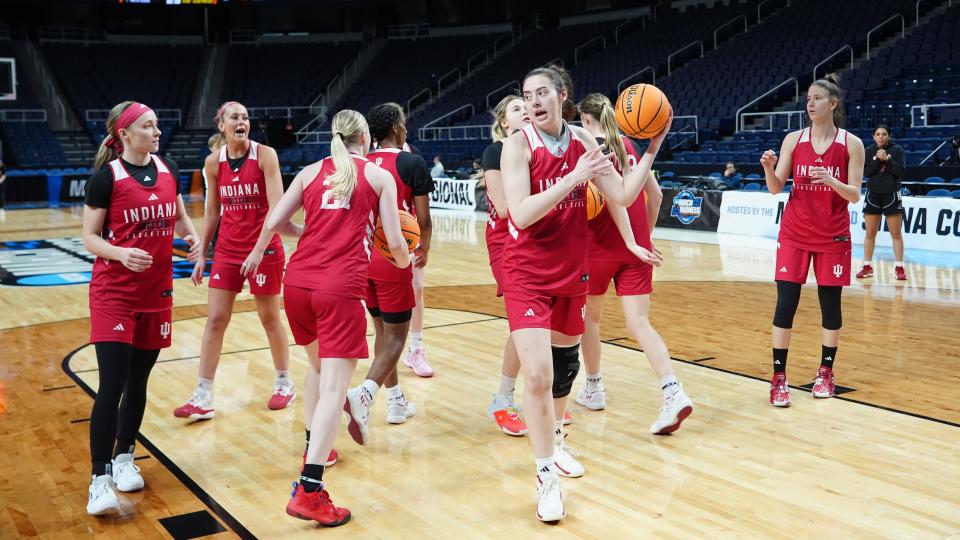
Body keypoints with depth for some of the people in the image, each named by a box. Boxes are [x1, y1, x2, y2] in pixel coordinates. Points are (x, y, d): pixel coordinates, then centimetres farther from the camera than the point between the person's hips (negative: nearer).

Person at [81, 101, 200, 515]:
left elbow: (179, 216, 17)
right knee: (111, 385, -10)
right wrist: (122, 254, -26)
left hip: (156, 292, 5)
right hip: (113, 293, -5)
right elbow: (90, 237, -7)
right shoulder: (105, 177, -10)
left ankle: (124, 458, 29)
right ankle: (100, 479, -4)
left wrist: (192, 236, -4)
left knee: (138, 380, 13)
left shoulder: (169, 170, 4)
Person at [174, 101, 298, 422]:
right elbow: (212, 211, 10)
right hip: (227, 250, 4)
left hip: (264, 250, -4)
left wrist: (258, 250, -25)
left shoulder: (265, 155, -12)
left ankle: (284, 383, 27)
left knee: (270, 318, 7)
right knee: (215, 320, 1)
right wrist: (201, 255, 9)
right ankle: (203, 398, 6)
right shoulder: (213, 162, 1)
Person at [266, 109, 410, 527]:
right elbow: (395, 242, 4)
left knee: (318, 364, 28)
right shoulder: (378, 176, 8)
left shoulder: (311, 172, 15)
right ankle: (309, 491, -15)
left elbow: (272, 224, 10)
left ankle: (314, 447, 40)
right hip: (341, 288, -5)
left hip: (298, 282, 5)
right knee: (334, 386, -8)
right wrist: (404, 262, 27)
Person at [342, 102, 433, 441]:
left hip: (362, 255, 6)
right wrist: (424, 249, 13)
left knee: (382, 329, 19)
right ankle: (364, 393, -24)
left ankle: (396, 402, 27)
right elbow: (423, 219, -5)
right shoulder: (412, 163, -6)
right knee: (396, 334, 0)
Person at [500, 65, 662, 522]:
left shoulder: (582, 142, 1)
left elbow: (622, 197, 2)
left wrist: (651, 151, -7)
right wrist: (573, 177, -28)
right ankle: (546, 477, -1)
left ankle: (555, 441, 46)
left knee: (566, 362, 20)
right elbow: (520, 214, -24)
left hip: (571, 271, 6)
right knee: (538, 374, -16)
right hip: (527, 274, -5)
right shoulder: (518, 145, -13)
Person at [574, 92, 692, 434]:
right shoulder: (630, 146, 11)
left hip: (601, 245, -4)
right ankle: (673, 392, -21)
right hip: (637, 246, 4)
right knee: (639, 324, -2)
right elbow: (655, 196, 14)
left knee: (590, 316, 19)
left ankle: (593, 388, 29)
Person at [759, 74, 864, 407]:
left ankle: (826, 373, 22)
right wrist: (768, 168, -23)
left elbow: (855, 196, -6)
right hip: (795, 233, 1)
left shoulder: (851, 143, -3)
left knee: (830, 303, 5)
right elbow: (776, 188, -2)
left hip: (833, 236, 0)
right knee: (785, 302, -5)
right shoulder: (793, 140, 1)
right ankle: (779, 378, 1)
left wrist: (832, 181, -25)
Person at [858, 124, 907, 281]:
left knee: (896, 234, 1)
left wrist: (887, 159, -19)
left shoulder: (897, 150, -3)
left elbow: (901, 172, -10)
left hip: (892, 195, -2)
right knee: (870, 233, 6)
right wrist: (877, 160, -17)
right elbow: (866, 173, -5)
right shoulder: (868, 151, 2)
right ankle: (867, 267, 13)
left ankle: (899, 268, 5)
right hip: (873, 194, 2)